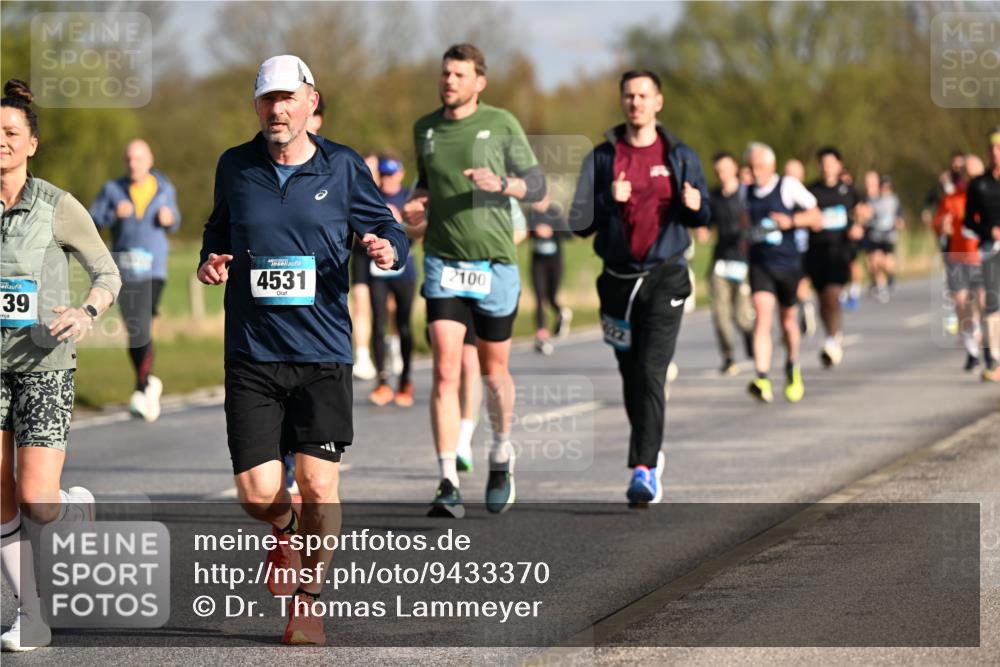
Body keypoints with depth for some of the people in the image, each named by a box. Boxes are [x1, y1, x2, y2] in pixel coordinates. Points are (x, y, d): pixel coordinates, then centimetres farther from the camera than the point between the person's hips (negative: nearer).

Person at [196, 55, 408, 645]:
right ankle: (286, 531, 32)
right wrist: (212, 262, 1)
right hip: (252, 353, 1)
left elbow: (389, 230, 10)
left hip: (323, 353, -1)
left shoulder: (342, 168, 3)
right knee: (258, 492, -6)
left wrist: (388, 249, -14)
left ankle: (308, 601, 13)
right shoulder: (236, 167, 7)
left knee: (318, 483, -8)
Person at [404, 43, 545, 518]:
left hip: (495, 263, -1)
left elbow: (537, 185, 0)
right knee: (445, 373, -12)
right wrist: (417, 203, 2)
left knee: (493, 370, 11)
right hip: (443, 264, 1)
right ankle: (448, 485, -14)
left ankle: (501, 456, 38)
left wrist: (500, 183, -20)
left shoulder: (501, 124, -2)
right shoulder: (424, 129, 7)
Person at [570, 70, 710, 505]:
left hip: (665, 277, -2)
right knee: (631, 377, 11)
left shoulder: (680, 157, 6)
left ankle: (644, 470, -21)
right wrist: (609, 200, -16)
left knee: (650, 373, -16)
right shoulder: (602, 158, 5)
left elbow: (703, 217, 12)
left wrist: (695, 206, -11)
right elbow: (579, 222, 2)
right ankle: (651, 453, 33)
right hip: (618, 278, 2)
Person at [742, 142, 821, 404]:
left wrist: (792, 220, -17)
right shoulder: (747, 192, 8)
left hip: (787, 264, -1)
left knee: (788, 321, 10)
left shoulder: (789, 186, -4)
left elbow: (816, 216, -3)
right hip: (759, 263, 1)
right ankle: (762, 381, -29)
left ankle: (792, 367, 41)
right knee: (762, 314, -18)